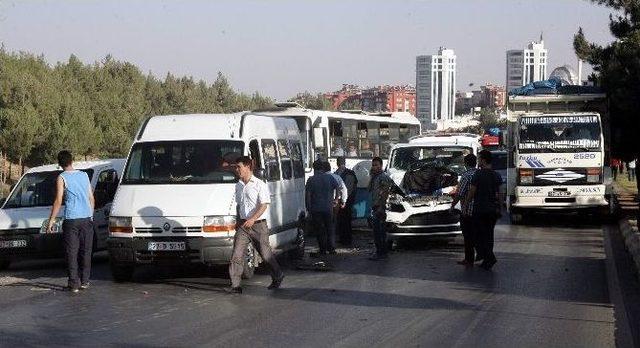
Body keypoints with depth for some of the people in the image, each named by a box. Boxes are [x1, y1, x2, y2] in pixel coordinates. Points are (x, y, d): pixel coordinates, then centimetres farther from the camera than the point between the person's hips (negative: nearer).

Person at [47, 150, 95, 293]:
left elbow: (58, 201, -8)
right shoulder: (84, 175, 11)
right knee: (86, 251, 11)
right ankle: (84, 281, 15)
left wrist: (51, 221, -4)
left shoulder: (62, 178, -3)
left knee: (72, 252, -1)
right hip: (87, 218, 4)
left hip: (71, 219, -4)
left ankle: (74, 283, -5)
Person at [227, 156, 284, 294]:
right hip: (243, 225, 5)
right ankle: (235, 285, -8)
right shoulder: (238, 185, 12)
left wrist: (252, 219, -25)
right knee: (237, 255, -7)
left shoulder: (260, 185, -8)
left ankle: (278, 276, 29)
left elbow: (264, 205, -15)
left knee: (266, 254, 5)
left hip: (258, 225, -5)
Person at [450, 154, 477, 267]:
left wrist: (453, 204, -3)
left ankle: (469, 260, 4)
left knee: (468, 236, 1)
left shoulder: (466, 175, -15)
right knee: (475, 235, 18)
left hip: (467, 211, -6)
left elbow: (459, 193, -17)